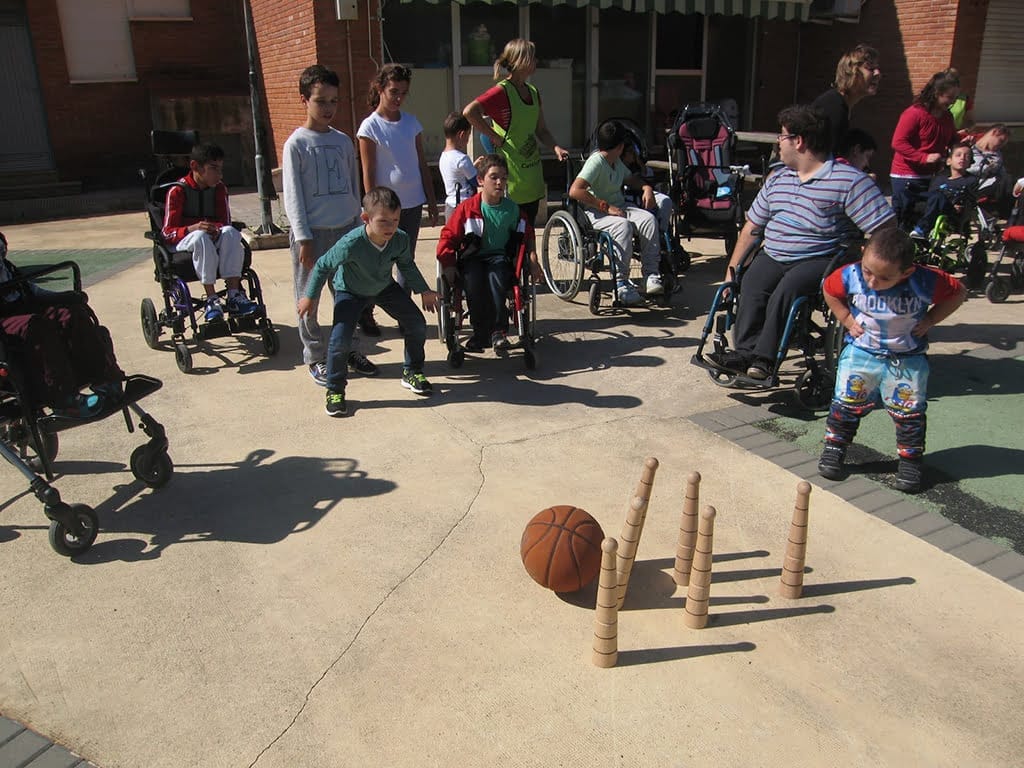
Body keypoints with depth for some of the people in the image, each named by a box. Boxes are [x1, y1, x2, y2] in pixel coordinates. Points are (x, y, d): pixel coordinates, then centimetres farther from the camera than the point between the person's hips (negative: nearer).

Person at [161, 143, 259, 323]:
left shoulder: (219, 189, 8)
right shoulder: (177, 191, -6)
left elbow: (225, 222, 7)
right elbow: (168, 233, -9)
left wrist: (216, 229, -19)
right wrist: (193, 229, -29)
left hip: (214, 239, 4)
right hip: (184, 242, -4)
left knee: (231, 232, -30)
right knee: (201, 237, -38)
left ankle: (234, 296, -36)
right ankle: (211, 299, -38)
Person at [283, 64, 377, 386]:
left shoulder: (343, 141, 8)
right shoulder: (296, 144, -5)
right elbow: (292, 194, -7)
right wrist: (303, 238, -12)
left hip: (345, 229, 4)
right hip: (313, 233, -4)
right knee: (309, 299, 4)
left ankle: (348, 349, 25)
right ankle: (315, 358, 16)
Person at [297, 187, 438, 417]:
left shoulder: (401, 239, -24)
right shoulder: (351, 244, -38)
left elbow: (406, 265, -1)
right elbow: (323, 266, -22)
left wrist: (424, 291, 6)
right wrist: (310, 297, -13)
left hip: (385, 287, 4)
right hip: (350, 291, -4)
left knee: (417, 323, -1)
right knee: (340, 338, -20)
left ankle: (412, 372, 22)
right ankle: (334, 391, 2)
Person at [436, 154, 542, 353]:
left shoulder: (512, 209, 8)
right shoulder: (467, 207, 1)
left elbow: (527, 236, 21)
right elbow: (448, 236, 3)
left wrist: (533, 261, 7)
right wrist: (448, 265, -9)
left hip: (501, 257, 1)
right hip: (474, 257, 0)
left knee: (496, 279, -34)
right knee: (474, 283, -33)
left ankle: (498, 330, -24)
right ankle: (481, 333, -20)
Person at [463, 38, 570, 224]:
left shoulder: (533, 92, 12)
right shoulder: (502, 91, -13)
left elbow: (541, 130, 18)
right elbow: (469, 112, -25)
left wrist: (556, 147, 1)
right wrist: (494, 136, -17)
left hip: (531, 171, 8)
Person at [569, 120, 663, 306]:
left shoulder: (616, 161, 13)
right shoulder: (596, 161, -16)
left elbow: (630, 178, 32)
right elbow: (575, 191, -29)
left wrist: (646, 187, 8)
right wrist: (606, 207, -26)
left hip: (619, 207, 8)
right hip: (596, 213, -8)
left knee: (649, 219, -18)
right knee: (624, 226, -36)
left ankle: (651, 275, -17)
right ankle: (622, 283, -30)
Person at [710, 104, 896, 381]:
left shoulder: (848, 180, -6)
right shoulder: (778, 179, 17)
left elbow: (884, 231, -10)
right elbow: (752, 226, 19)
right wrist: (732, 270, 13)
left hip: (820, 260, -5)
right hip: (772, 256, 6)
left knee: (786, 290, -32)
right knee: (751, 285, -24)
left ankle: (763, 358, -31)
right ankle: (746, 351, -31)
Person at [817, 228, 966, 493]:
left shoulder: (925, 282, -22)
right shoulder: (851, 276, -19)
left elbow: (958, 292, -4)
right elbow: (829, 290, 3)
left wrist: (929, 320, -11)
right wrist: (846, 319, -5)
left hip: (908, 359, 0)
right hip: (861, 351, 1)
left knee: (909, 412, 6)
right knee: (846, 403, 3)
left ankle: (910, 461, 24)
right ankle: (834, 447, 22)